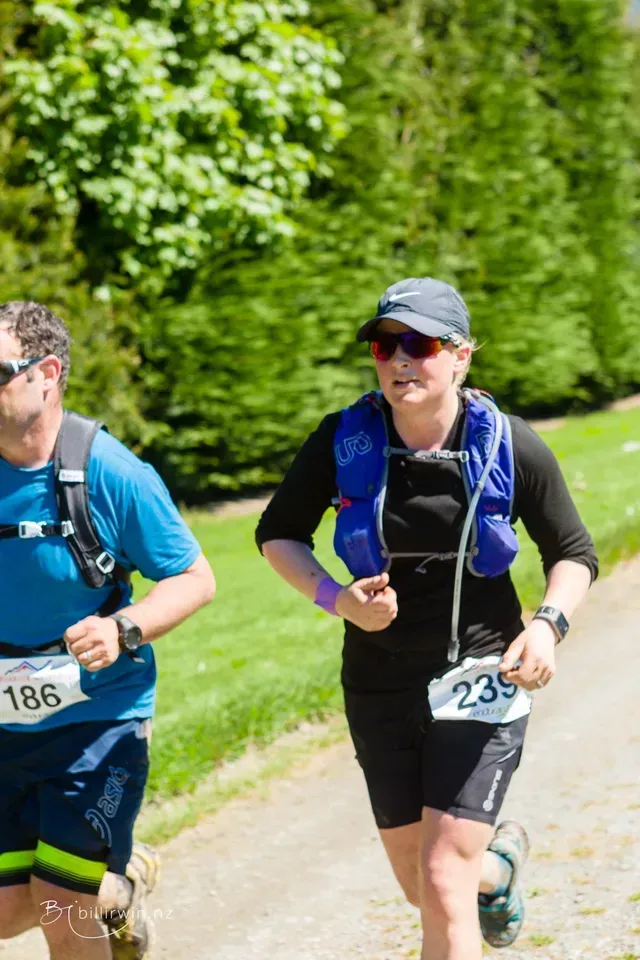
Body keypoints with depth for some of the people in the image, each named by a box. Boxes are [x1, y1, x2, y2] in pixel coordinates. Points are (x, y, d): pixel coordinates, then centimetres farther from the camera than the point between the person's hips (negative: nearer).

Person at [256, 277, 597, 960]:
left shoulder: (511, 448, -10)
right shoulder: (343, 442, -9)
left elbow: (573, 554, 3)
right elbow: (277, 534, 4)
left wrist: (547, 625, -17)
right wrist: (335, 597, -14)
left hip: (480, 680, -3)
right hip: (379, 688, 3)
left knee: (444, 884, -14)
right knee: (421, 887, 16)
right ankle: (499, 860, 51)